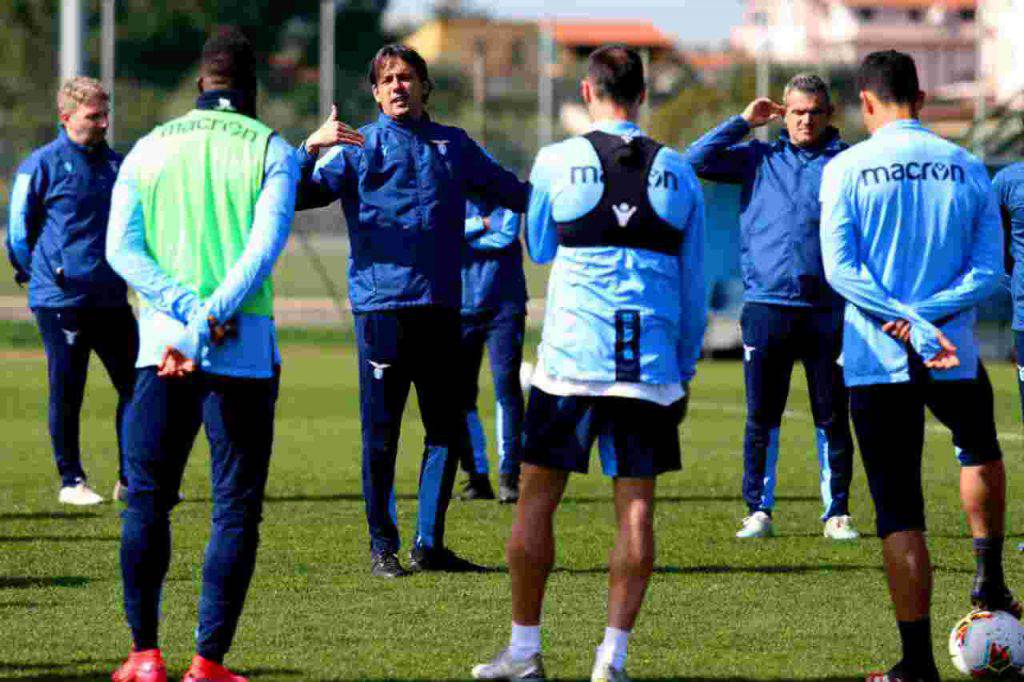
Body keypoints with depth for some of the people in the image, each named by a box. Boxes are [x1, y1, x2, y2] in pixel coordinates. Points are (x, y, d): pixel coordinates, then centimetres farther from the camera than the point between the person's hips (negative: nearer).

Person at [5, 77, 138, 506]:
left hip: (111, 298, 5)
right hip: (61, 301, -5)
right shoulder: (42, 165, -4)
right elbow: (19, 230, 0)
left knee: (136, 385, 3)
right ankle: (71, 481, 10)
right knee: (67, 392, 0)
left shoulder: (116, 164, 12)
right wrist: (37, 275, 2)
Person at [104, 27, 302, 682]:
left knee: (147, 499, 11)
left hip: (162, 337, 2)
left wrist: (185, 307, -10)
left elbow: (122, 247, -2)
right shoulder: (271, 150, 3)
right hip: (244, 348, -2)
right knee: (236, 510, 2)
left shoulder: (149, 149, 11)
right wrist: (216, 315, -17)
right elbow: (265, 246, -12)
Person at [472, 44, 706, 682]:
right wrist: (684, 371, 19)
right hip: (652, 365, 2)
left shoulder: (557, 163, -1)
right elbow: (694, 287, 11)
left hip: (572, 361, -2)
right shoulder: (678, 172, 6)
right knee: (637, 505, 4)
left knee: (537, 497, 7)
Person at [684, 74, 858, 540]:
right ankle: (758, 510, 10)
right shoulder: (758, 159, 13)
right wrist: (745, 121, 3)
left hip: (826, 309, -1)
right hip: (766, 306, 1)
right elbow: (696, 161, 4)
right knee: (762, 417, 4)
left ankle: (838, 513, 8)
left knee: (832, 418, 2)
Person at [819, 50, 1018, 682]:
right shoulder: (968, 168, 3)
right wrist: (928, 316, -10)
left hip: (877, 362, -2)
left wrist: (908, 323, -16)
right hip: (957, 359, 2)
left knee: (899, 512, 2)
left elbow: (839, 268, -13)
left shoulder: (845, 170, -4)